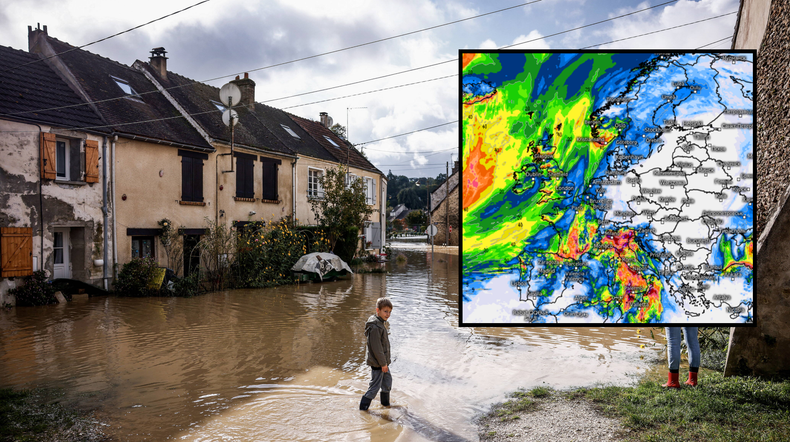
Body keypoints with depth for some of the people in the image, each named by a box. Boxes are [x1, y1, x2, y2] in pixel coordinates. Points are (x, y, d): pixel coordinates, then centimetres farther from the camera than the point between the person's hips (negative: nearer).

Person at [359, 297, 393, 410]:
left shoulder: (382, 323, 7)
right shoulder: (375, 327, -26)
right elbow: (376, 347, -25)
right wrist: (383, 363, -19)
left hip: (383, 361, 10)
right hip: (377, 363, -10)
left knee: (387, 380, 22)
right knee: (375, 386, 0)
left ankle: (385, 403, 39)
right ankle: (363, 407, 14)